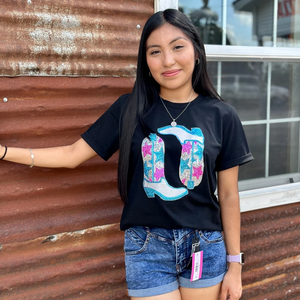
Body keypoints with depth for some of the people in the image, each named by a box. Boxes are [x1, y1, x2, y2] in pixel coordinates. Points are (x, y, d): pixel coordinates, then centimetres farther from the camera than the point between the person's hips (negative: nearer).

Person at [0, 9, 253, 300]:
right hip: (146, 247, 0)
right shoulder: (129, 108, -3)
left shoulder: (222, 116, -3)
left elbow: (228, 195, 1)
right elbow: (73, 154, 0)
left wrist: (234, 264, 3)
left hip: (204, 248, 1)